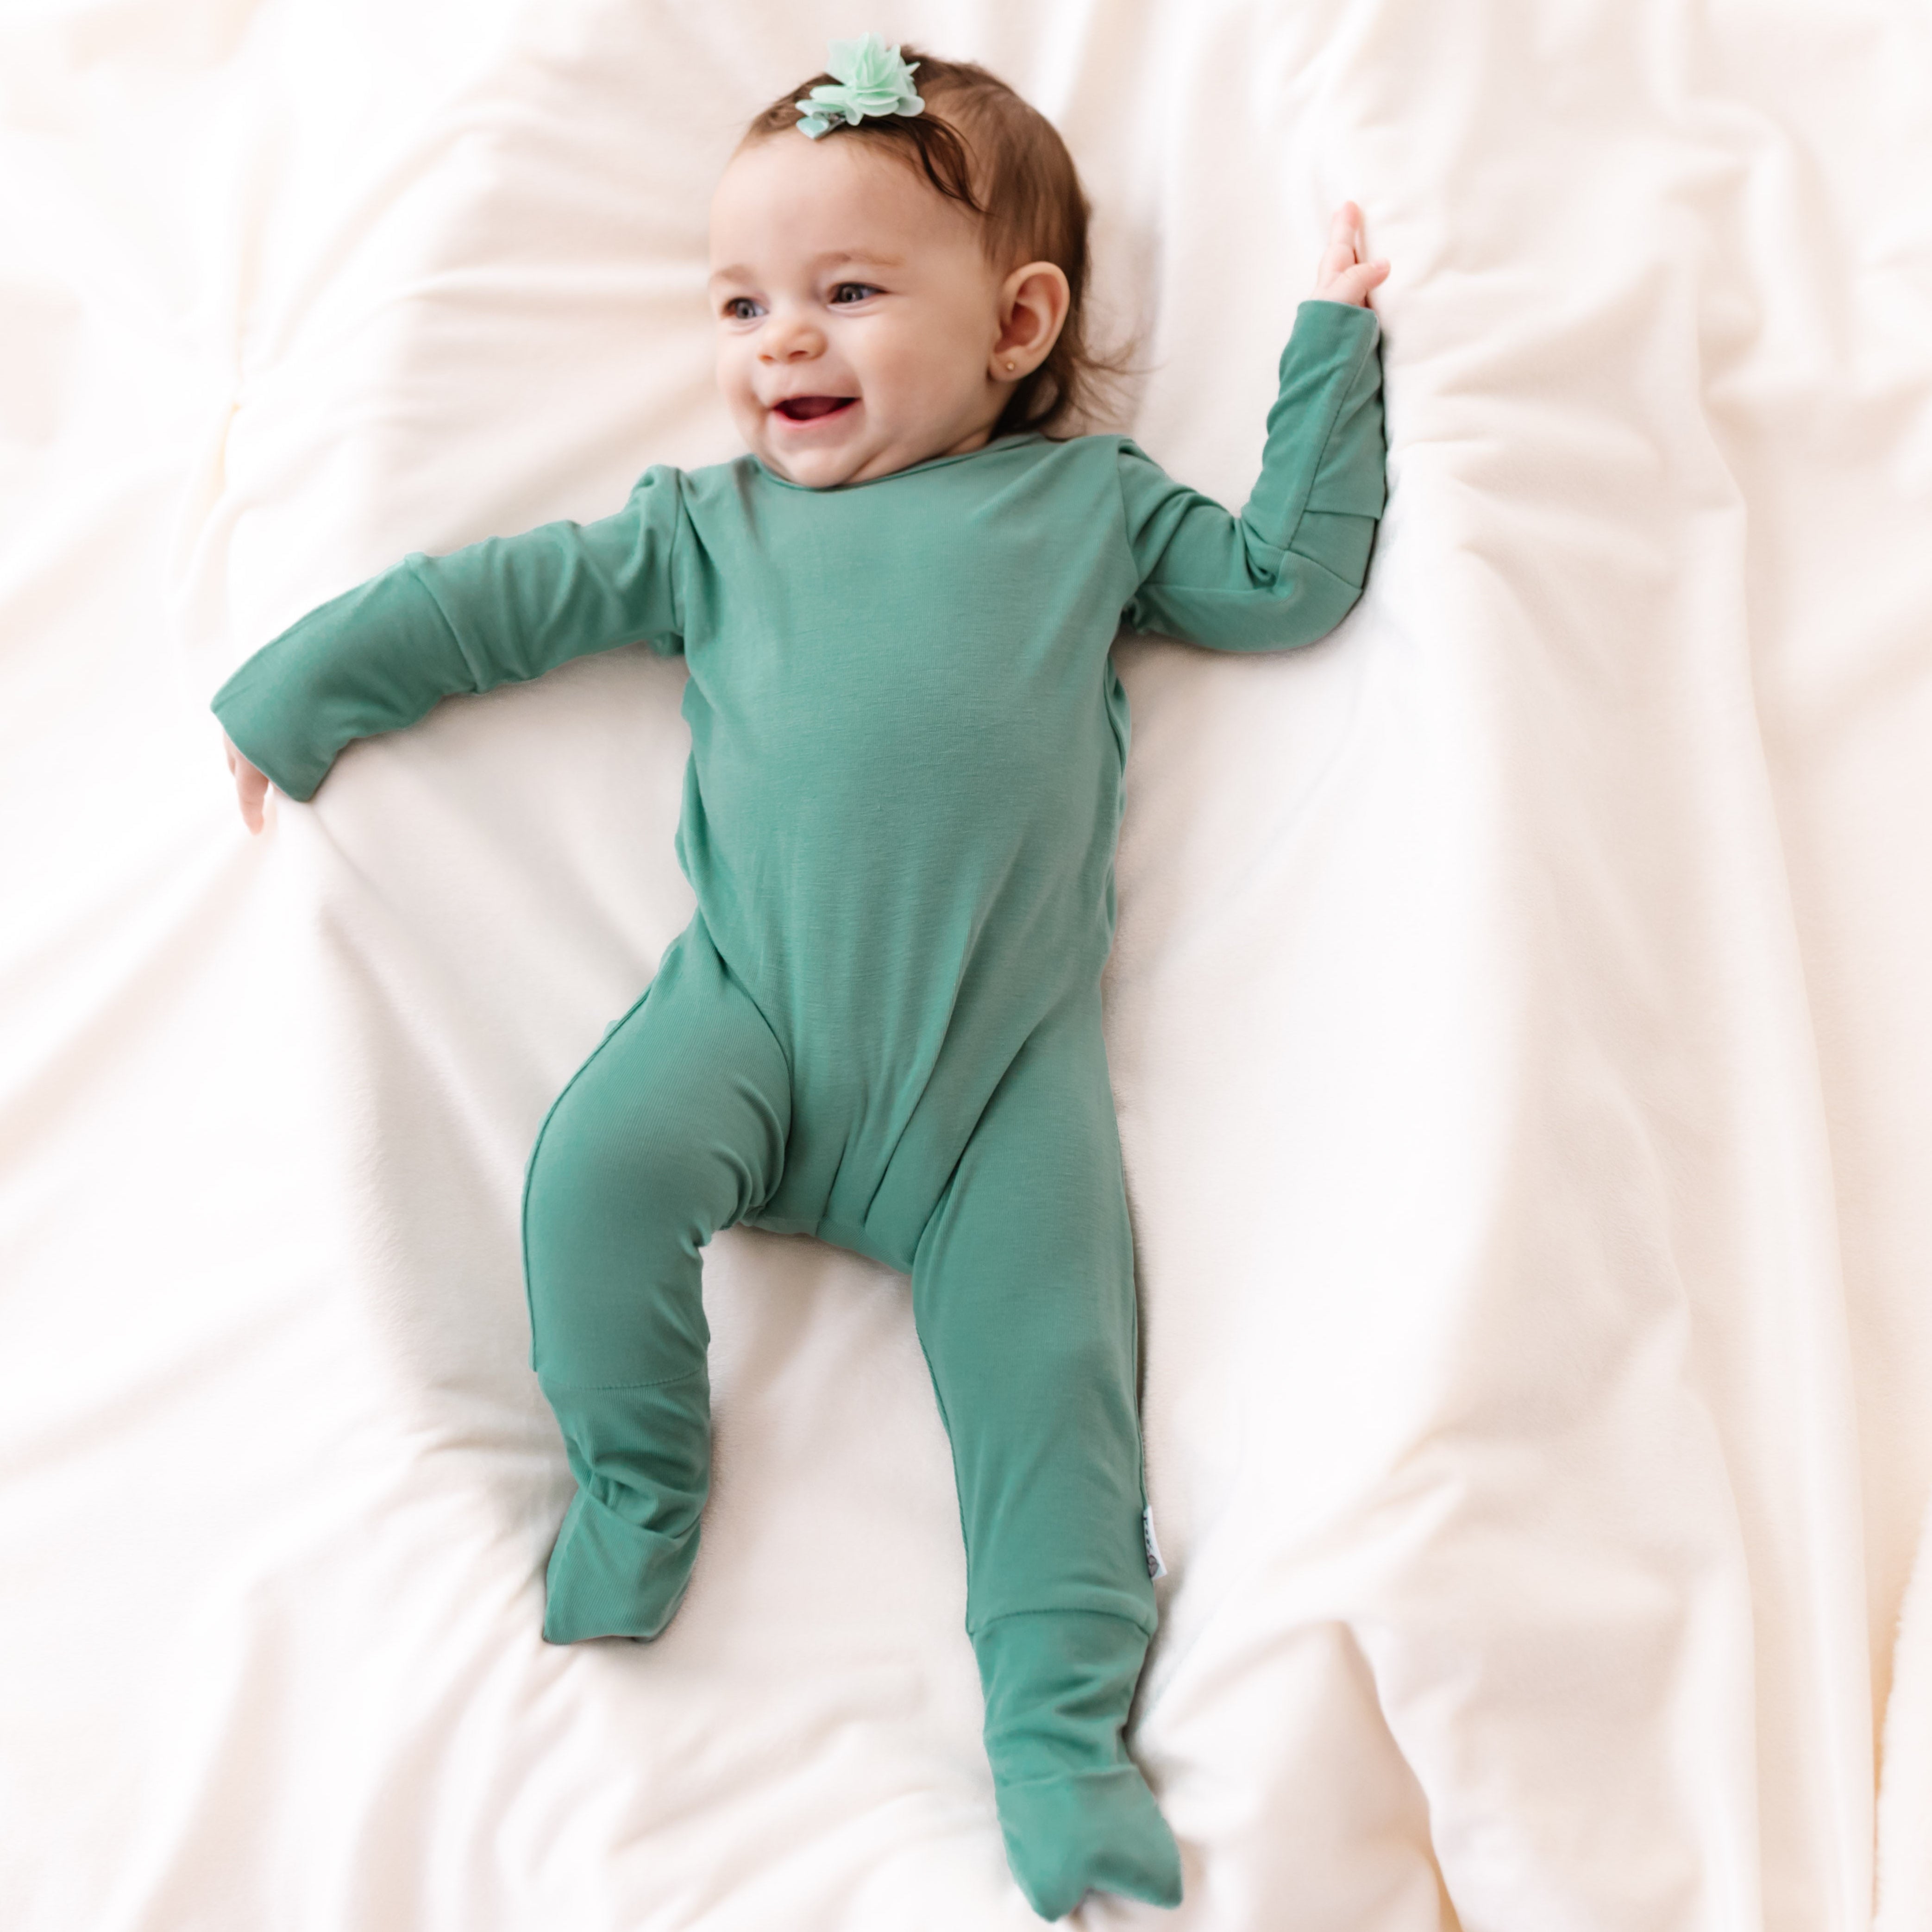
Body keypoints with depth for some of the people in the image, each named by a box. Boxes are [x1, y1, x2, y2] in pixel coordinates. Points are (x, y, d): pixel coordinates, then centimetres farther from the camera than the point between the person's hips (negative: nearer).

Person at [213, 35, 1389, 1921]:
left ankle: (1061, 1722, -2)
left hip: (1005, 1049, -1)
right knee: (598, 1167, -24)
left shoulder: (1089, 500, 17)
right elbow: (509, 594, 20)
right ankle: (636, 1486, 2)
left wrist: (1329, 348, 16)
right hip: (755, 1003, 1)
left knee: (1046, 1350, -11)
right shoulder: (710, 525, 20)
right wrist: (303, 690, 19)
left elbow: (1286, 577, 18)